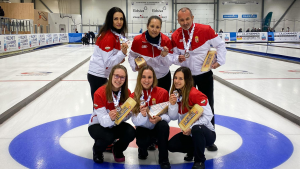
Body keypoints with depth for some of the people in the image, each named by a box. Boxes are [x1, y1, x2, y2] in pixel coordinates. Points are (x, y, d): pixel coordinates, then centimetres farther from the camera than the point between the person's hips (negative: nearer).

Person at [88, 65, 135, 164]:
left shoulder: (127, 93, -12)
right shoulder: (100, 93, -26)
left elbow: (127, 116, -13)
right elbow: (103, 120, -29)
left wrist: (126, 113, -37)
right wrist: (110, 118, -52)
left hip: (115, 125, 4)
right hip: (98, 125, -4)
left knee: (131, 132, -25)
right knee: (108, 137, -35)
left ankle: (118, 150, 9)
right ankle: (97, 150, 3)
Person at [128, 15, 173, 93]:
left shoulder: (166, 40, -16)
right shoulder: (138, 40, -15)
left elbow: (169, 63, -13)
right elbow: (132, 56, 1)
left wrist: (164, 56, -33)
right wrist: (135, 66, -16)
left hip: (163, 78, 1)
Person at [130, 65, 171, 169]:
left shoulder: (163, 93, -11)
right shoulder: (134, 96, -9)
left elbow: (168, 115, -10)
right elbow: (135, 121, -14)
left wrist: (160, 118, -32)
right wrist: (142, 115, -36)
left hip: (158, 127, 0)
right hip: (143, 128, 0)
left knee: (163, 125, -34)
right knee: (142, 142, -31)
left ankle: (164, 160, -18)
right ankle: (143, 149, 12)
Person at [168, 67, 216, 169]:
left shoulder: (195, 94, -22)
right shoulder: (175, 94, 0)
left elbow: (208, 115, -24)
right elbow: (173, 117, -1)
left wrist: (192, 128, -30)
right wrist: (172, 104, -19)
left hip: (206, 133, -6)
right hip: (188, 134, 7)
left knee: (196, 129, -39)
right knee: (171, 145, -14)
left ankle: (199, 161, -14)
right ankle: (193, 150, 16)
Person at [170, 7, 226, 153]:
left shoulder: (205, 30, -14)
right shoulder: (175, 36, -6)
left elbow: (220, 45, -5)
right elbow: (174, 54, 3)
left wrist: (219, 60, -15)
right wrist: (178, 58, -18)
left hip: (204, 74, -2)